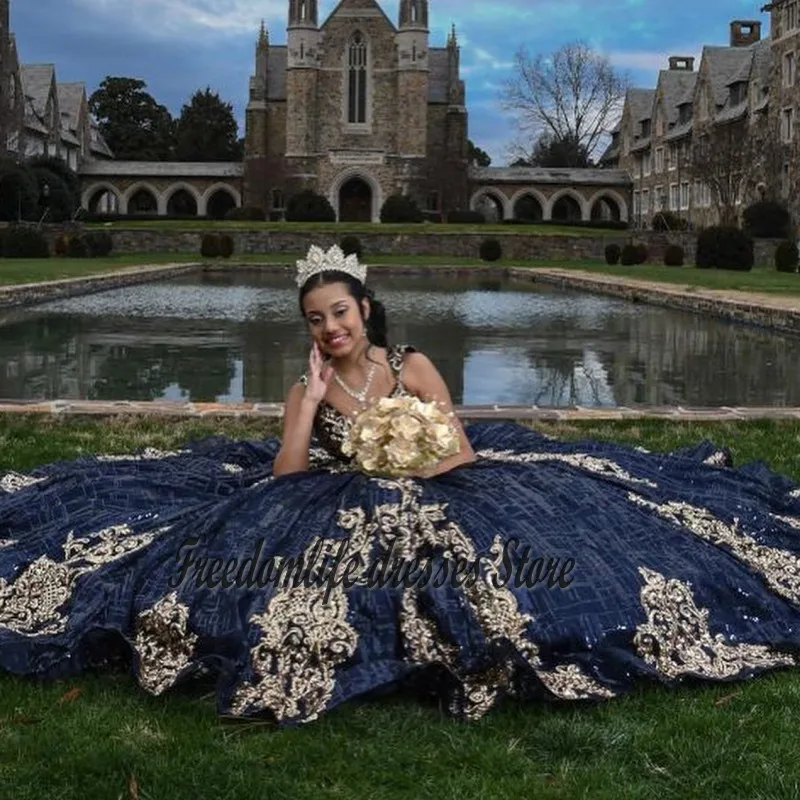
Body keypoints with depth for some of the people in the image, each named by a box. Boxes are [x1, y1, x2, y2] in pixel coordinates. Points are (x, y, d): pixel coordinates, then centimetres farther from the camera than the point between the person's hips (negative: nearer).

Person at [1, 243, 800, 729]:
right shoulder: (304, 389, 3)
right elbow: (283, 477, -11)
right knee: (278, 547, -28)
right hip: (330, 518, 2)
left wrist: (397, 475, -19)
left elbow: (462, 456, -6)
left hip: (422, 507, -2)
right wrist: (313, 397, -12)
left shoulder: (414, 368, -2)